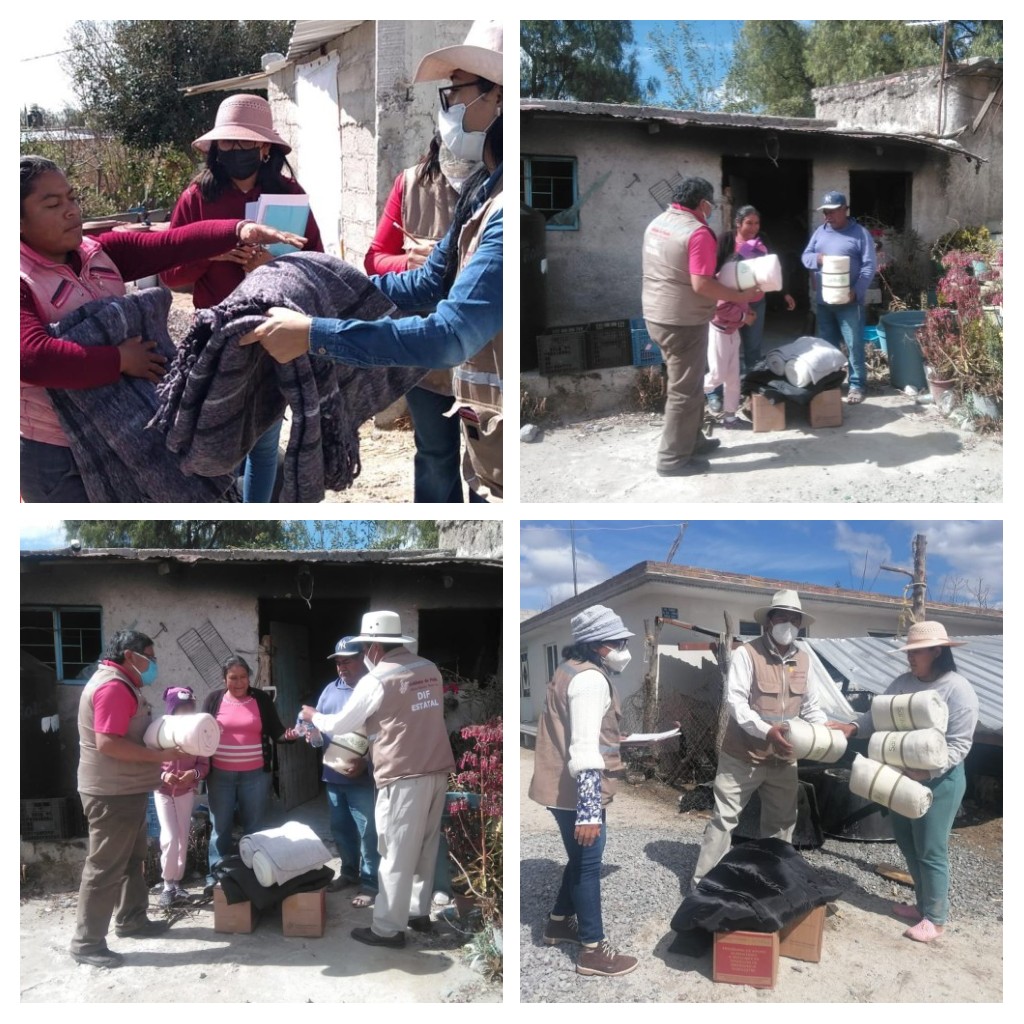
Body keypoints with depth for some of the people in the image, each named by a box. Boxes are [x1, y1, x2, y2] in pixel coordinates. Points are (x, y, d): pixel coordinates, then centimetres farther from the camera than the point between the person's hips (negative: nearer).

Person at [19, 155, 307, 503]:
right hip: (55, 454, -7)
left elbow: (171, 244, -7)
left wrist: (240, 231, -21)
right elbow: (33, 356, -32)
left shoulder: (101, 252, 4)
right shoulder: (21, 280, -17)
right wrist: (120, 360, -25)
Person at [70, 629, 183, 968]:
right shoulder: (112, 686, -20)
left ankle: (131, 919, 33)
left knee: (131, 859, 21)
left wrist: (165, 746, 12)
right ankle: (87, 942, 2)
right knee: (105, 867, -5)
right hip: (111, 794, -11)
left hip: (127, 790, 11)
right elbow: (108, 743, -28)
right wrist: (159, 755, -24)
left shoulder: (123, 685, 15)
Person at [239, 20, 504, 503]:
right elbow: (429, 283, 18)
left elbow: (449, 335, -31)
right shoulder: (482, 192, 8)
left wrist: (313, 334, -26)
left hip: (499, 457, -9)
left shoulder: (502, 211, -26)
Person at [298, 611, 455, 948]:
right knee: (425, 846, 17)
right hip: (437, 770, 7)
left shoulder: (376, 680, -10)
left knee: (397, 854, 1)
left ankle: (388, 929, 8)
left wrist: (313, 716, 21)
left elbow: (340, 724, 1)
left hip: (404, 777, -7)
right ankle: (418, 912, 29)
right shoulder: (430, 669, 8)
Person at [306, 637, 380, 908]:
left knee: (367, 833, 1)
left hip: (363, 778, -7)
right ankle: (349, 872, 35)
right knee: (340, 829, 18)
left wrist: (365, 761, -25)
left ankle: (369, 882, 11)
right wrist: (313, 735, -6)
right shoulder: (331, 689, 11)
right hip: (333, 775, 7)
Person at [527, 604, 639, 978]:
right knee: (588, 866, 1)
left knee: (581, 859, 23)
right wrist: (589, 810, -33)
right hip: (576, 792, -10)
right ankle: (593, 951, 11)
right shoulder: (591, 680, -22)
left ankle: (559, 923, 39)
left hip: (563, 787, 10)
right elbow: (585, 750, -29)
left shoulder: (574, 668, 12)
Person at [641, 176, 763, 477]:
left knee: (686, 383, 21)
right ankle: (673, 458, 3)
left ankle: (691, 439, 31)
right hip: (683, 321, -9)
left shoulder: (657, 223, 10)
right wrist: (740, 296, -12)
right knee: (685, 390, -1)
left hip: (657, 315, 9)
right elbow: (701, 285, -24)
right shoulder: (697, 232, -18)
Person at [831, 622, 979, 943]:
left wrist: (925, 771, -28)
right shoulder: (903, 682, 3)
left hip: (939, 781, -7)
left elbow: (958, 744, -19)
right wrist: (854, 727, -14)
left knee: (931, 850, 2)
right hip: (902, 777, 7)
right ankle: (923, 904, 35)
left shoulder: (958, 690, -18)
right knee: (906, 842, 17)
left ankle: (935, 918, 18)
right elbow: (879, 714, 6)